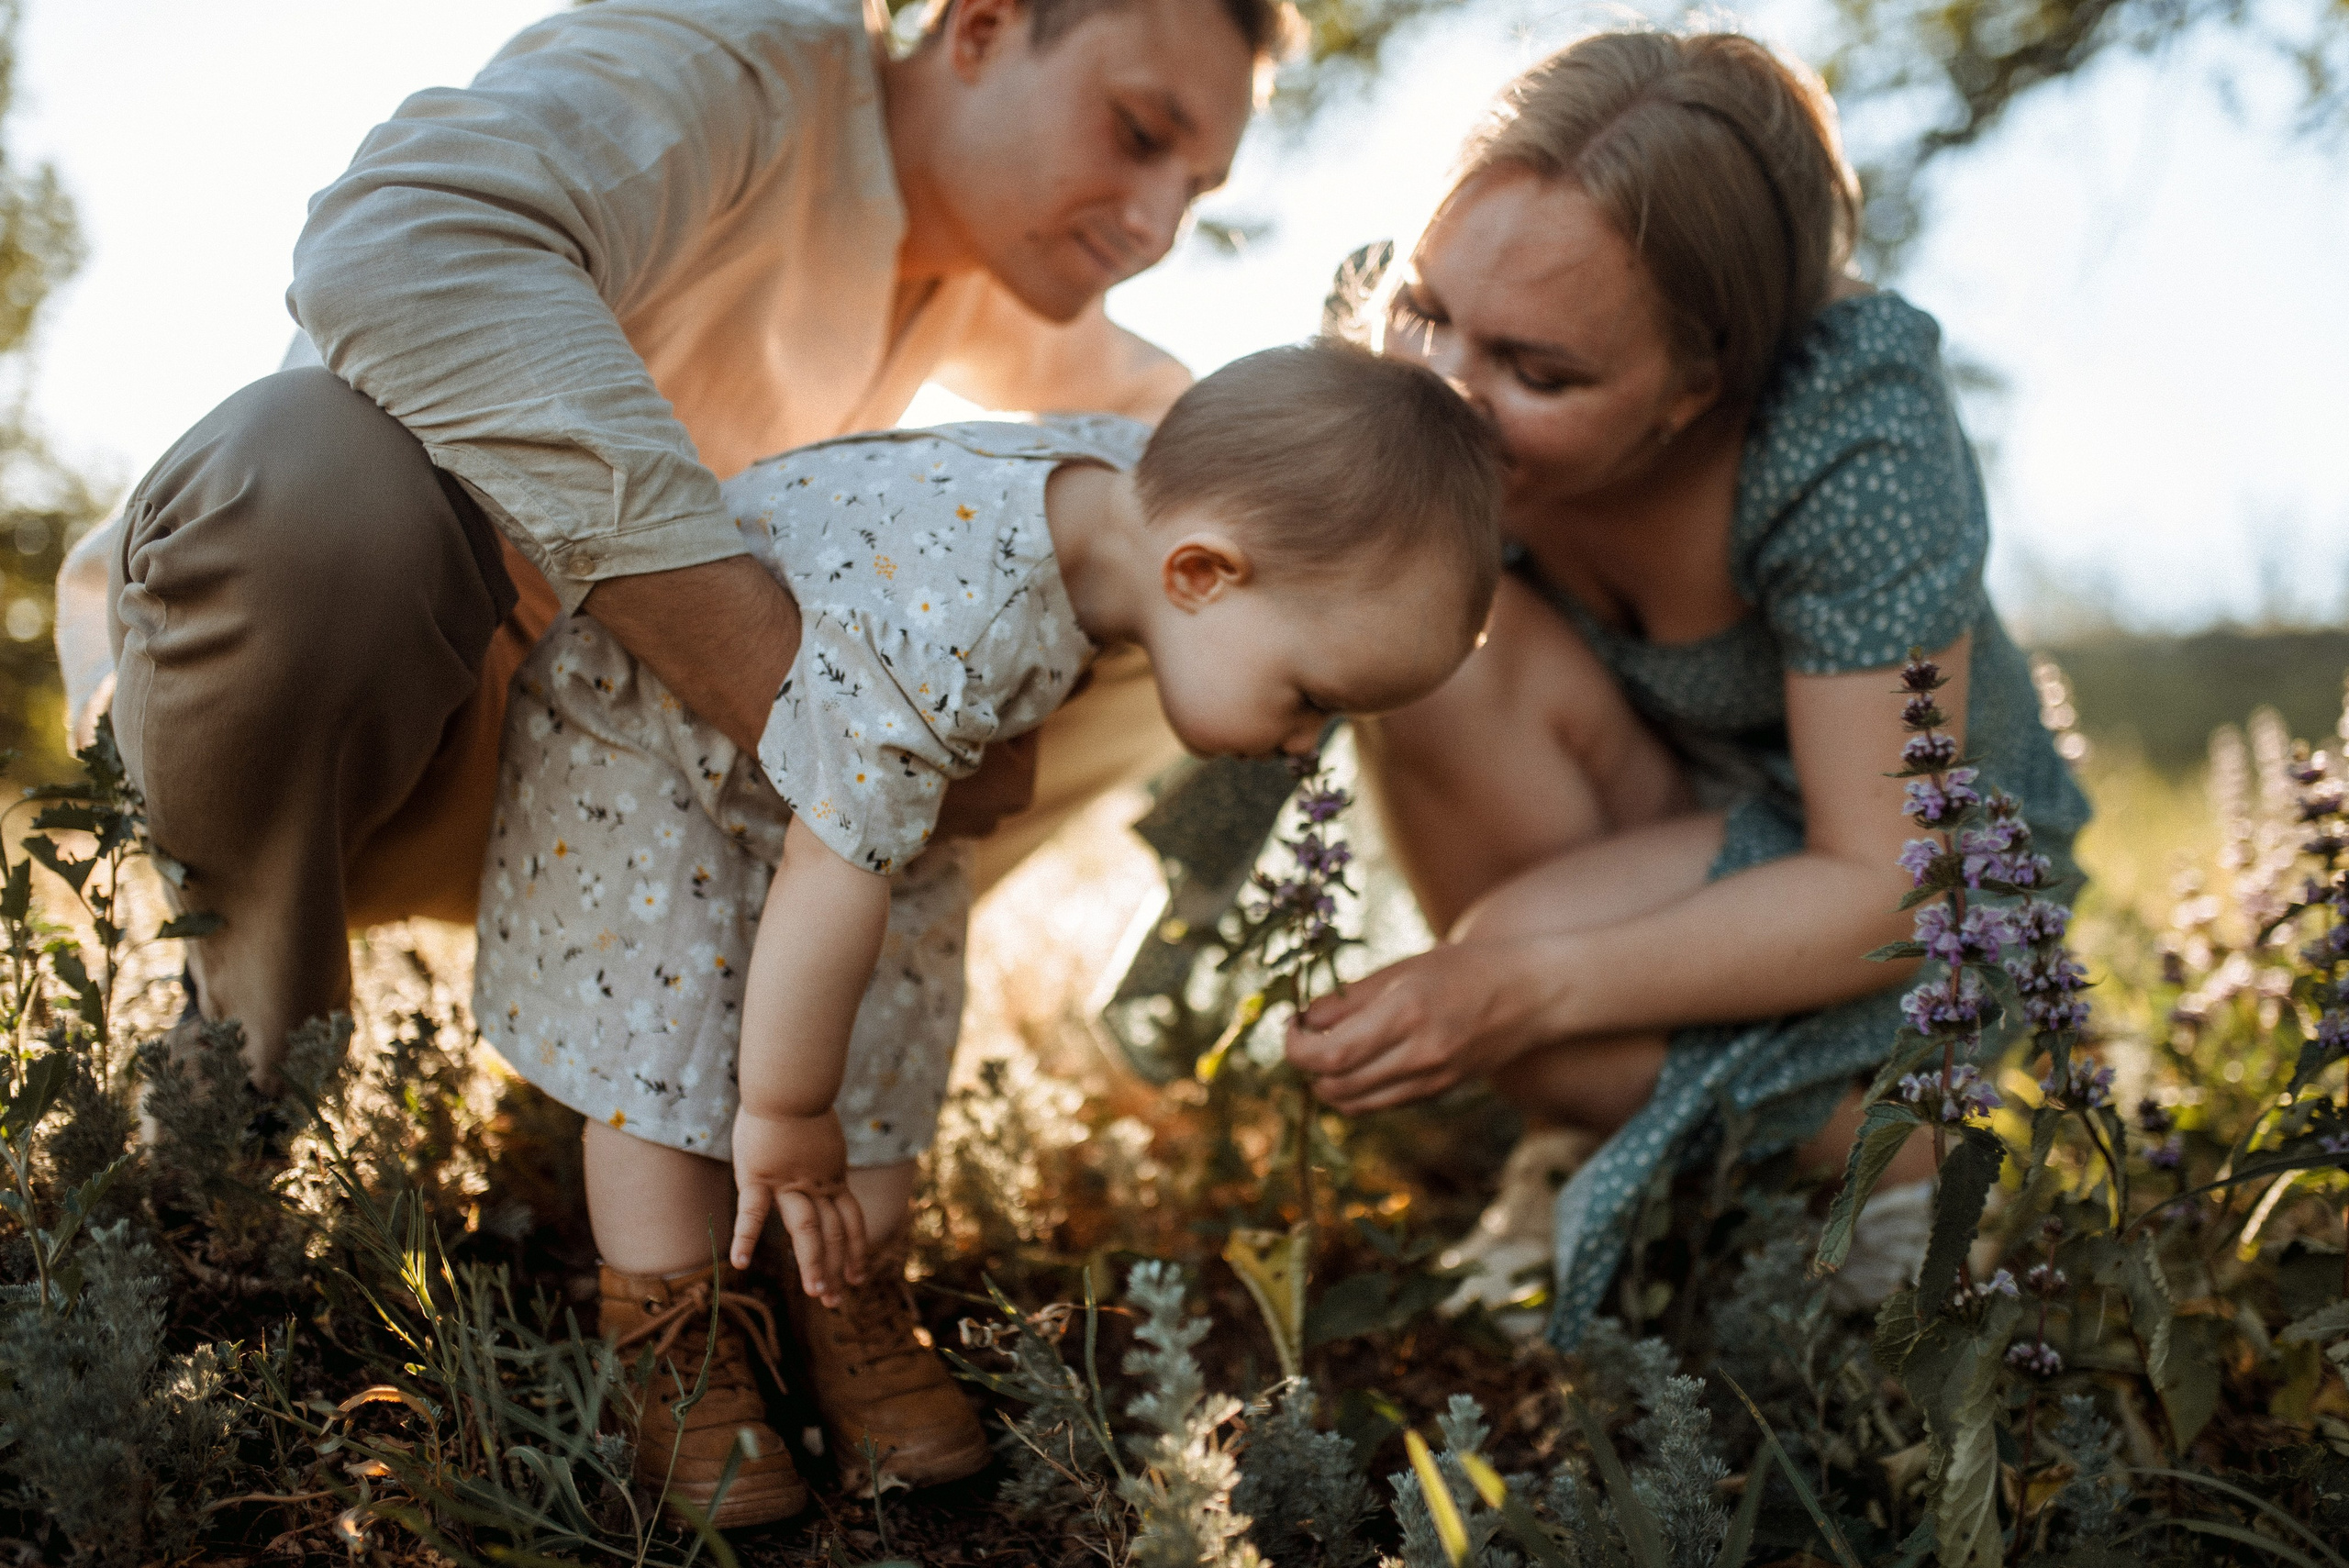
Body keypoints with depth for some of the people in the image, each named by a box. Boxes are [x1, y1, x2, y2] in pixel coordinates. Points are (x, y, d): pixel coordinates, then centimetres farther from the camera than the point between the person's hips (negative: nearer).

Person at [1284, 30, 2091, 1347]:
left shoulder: (1855, 435, -34)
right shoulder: (1414, 334, -23)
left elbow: (1889, 891, -30)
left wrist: (1533, 985, -43)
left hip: (1926, 863, -4)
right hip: (1649, 816, 4)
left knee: (1529, 948, -32)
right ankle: (1607, 1132, -6)